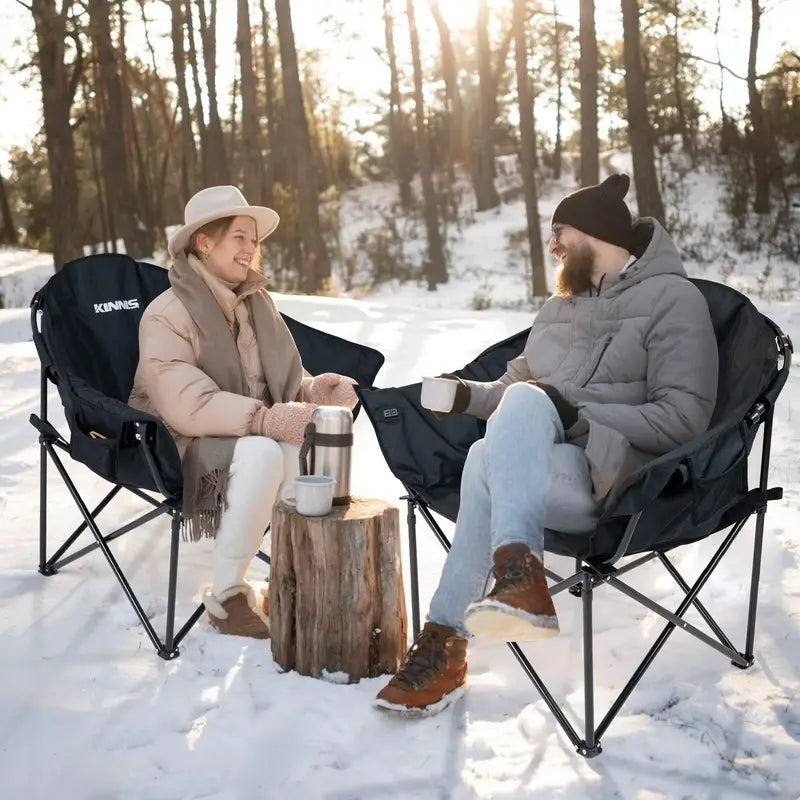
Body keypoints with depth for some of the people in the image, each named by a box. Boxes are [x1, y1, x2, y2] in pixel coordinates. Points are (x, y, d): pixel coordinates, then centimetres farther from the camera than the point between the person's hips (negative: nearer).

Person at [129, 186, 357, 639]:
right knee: (263, 454, -36)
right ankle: (227, 596, -20)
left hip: (254, 435, 6)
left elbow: (284, 380, 13)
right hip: (184, 447, -6)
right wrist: (266, 419, -38)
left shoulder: (259, 302, 9)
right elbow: (187, 406, -26)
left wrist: (313, 390, -12)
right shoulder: (167, 315, -13)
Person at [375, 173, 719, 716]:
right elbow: (513, 384, 27)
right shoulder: (564, 302, 24)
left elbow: (684, 419, -9)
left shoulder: (673, 300, 0)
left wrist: (576, 413, -16)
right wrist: (469, 395, 6)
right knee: (488, 457, -30)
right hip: (536, 469, 6)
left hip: (614, 479, -6)